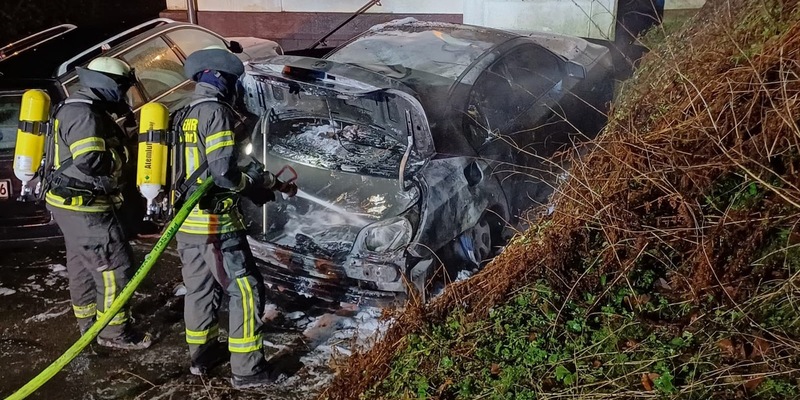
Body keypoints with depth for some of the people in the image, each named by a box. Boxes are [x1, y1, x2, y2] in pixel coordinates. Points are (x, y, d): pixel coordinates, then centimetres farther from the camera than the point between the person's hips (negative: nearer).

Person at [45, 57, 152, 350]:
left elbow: (100, 147, 15)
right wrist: (121, 157, -13)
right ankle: (114, 332, 5)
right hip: (83, 205, -11)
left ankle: (88, 321, 33)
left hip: (73, 202, 11)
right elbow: (90, 161, -29)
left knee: (83, 263, 20)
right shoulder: (84, 114, -20)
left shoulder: (83, 109, 14)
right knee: (115, 265, -5)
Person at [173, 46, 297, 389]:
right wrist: (262, 182, -4)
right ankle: (247, 370, 5)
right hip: (215, 221, -8)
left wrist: (259, 183, 16)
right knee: (246, 290, 0)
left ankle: (201, 355, 34)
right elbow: (224, 172, -22)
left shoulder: (182, 117, 12)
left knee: (199, 287, 20)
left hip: (185, 220, 9)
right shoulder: (216, 112, -13)